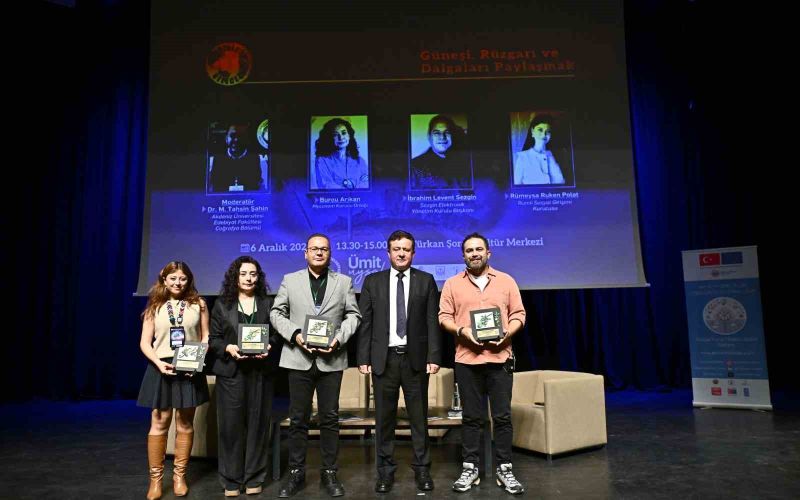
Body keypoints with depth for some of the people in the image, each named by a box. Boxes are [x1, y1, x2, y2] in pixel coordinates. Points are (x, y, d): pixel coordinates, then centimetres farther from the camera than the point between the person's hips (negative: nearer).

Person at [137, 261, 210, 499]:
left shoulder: (198, 304, 4)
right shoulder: (155, 306, 6)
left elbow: (206, 337, 4)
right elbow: (145, 342, 3)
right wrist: (158, 362, -14)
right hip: (162, 368, 0)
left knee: (185, 424, 8)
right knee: (159, 424, 3)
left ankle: (179, 475, 20)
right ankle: (155, 478, 15)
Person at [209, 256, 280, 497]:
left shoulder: (268, 303, 8)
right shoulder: (222, 304, 6)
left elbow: (277, 333, 7)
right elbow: (214, 339, 4)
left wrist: (268, 347, -12)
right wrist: (228, 348, -14)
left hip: (260, 371, 1)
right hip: (230, 371, -1)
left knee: (257, 424, 5)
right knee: (231, 424, 1)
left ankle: (254, 478, 16)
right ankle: (231, 479, 14)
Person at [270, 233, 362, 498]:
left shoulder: (344, 282, 8)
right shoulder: (290, 280, 7)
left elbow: (353, 314, 5)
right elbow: (276, 312, 5)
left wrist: (339, 338, -11)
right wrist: (294, 334, -11)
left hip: (331, 359, 0)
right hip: (298, 358, 0)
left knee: (330, 418, 6)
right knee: (297, 419, 7)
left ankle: (329, 472, 19)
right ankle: (295, 472, 21)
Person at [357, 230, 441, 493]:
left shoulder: (426, 281, 5)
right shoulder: (373, 281, 5)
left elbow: (432, 322, 1)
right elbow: (365, 323, 3)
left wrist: (433, 357, -6)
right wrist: (363, 358, -2)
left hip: (415, 358, 0)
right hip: (383, 358, 0)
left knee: (419, 417, 7)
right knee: (384, 418, 7)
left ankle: (421, 469, 20)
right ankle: (386, 471, 19)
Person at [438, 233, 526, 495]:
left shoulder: (506, 281, 8)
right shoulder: (452, 284, 6)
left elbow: (518, 314, 6)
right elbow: (444, 317, 2)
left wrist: (506, 333, -12)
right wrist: (462, 331, -15)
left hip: (500, 358, 0)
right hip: (467, 359, 0)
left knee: (502, 416, 3)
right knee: (471, 417, 7)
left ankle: (504, 469, 14)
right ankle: (470, 468, 16)